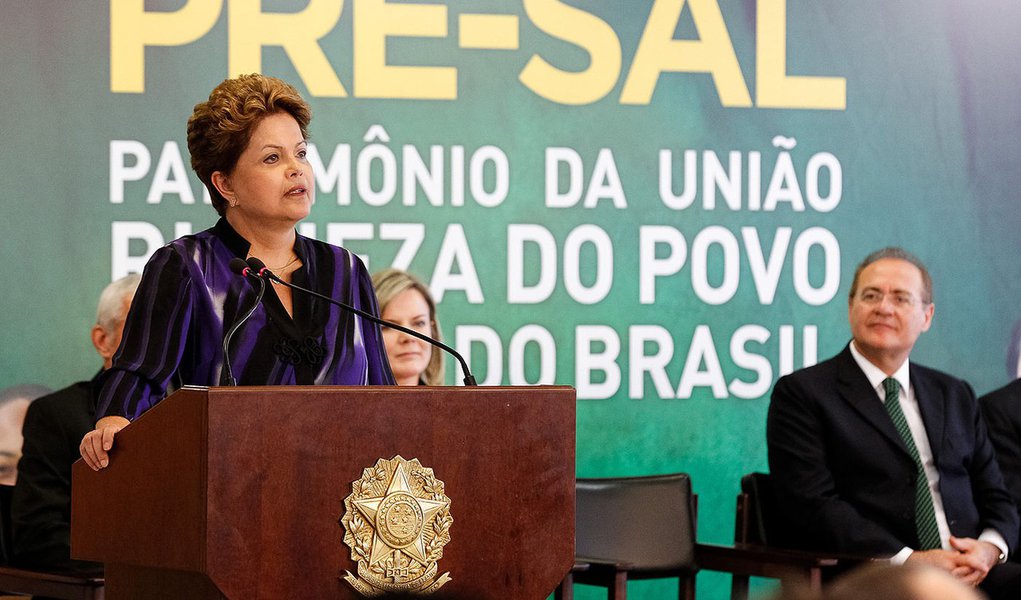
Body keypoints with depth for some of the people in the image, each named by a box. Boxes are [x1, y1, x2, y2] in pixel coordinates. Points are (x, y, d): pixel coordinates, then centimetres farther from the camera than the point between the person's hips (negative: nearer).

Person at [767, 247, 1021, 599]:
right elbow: (813, 507, -6)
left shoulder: (956, 396, 24)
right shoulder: (801, 393, 6)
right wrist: (908, 560, -16)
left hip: (969, 571, 6)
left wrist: (989, 548, -3)